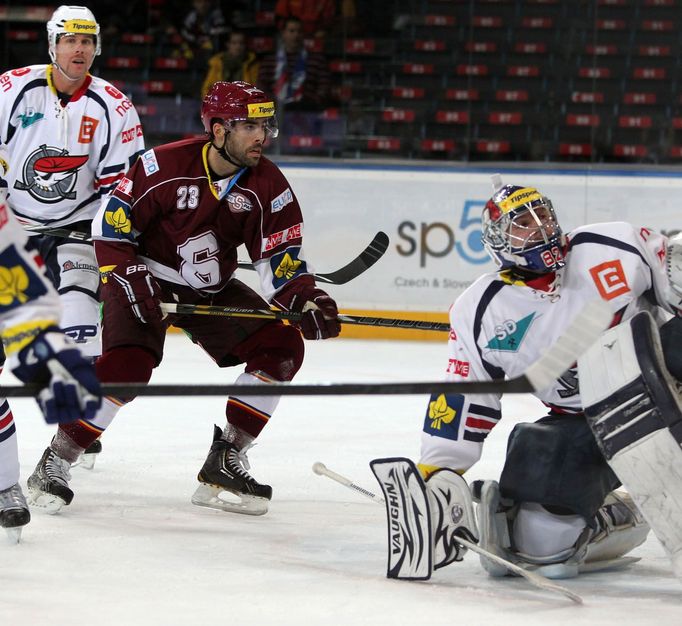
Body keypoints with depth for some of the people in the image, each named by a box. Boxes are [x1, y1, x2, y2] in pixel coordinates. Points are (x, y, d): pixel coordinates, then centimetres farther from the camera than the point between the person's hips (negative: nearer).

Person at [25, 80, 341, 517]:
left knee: (282, 346, -10)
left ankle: (225, 462, -3)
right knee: (128, 365, -27)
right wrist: (128, 279, -23)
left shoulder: (269, 186, -9)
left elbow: (282, 259, -8)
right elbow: (110, 226, -14)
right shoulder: (165, 166, -21)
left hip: (212, 290, 5)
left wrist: (307, 300, -25)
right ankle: (55, 462, -13)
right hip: (145, 280, -5)